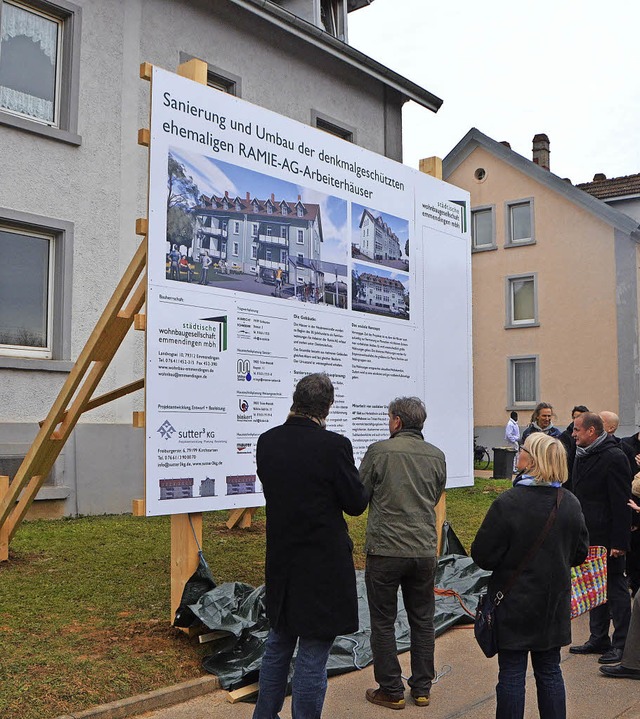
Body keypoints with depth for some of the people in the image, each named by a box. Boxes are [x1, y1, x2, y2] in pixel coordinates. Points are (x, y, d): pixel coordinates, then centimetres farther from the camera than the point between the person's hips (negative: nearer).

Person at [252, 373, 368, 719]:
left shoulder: (266, 442, -3)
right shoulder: (333, 445, -20)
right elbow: (356, 503, -12)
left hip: (280, 560, 6)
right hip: (323, 565, -6)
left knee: (278, 645, 24)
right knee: (313, 655, 6)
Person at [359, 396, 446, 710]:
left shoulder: (379, 451, -11)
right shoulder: (436, 456, 3)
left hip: (385, 549, -4)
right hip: (424, 549, 4)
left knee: (383, 622, 9)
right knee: (422, 620, 15)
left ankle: (391, 690, 15)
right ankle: (422, 688, 23)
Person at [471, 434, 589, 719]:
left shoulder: (508, 503, -21)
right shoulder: (571, 503, -4)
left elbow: (483, 556, -16)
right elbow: (580, 554, 8)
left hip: (515, 603, -5)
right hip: (554, 605, 5)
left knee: (511, 674, 6)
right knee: (550, 671, 16)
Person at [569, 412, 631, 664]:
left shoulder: (613, 457, -17)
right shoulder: (582, 456, 11)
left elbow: (622, 504, -18)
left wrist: (619, 542, -20)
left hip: (607, 537, -9)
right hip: (587, 535, 9)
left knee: (615, 589, 2)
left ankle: (621, 644, 12)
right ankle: (598, 639, 26)